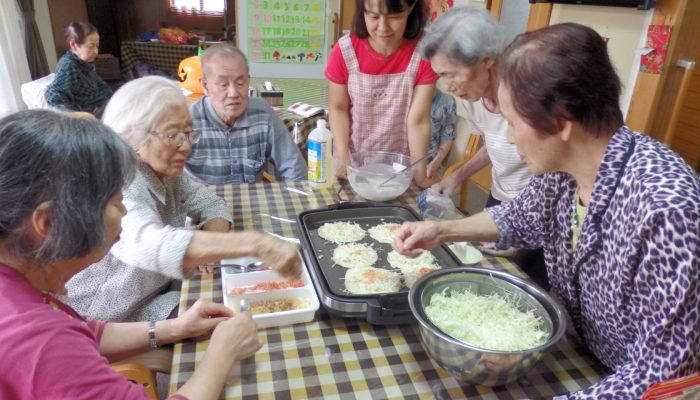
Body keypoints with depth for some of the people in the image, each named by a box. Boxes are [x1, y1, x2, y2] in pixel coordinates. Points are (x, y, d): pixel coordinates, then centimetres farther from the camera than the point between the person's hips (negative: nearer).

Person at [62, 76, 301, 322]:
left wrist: (210, 248, -18)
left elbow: (212, 205, 5)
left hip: (158, 289, 7)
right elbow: (151, 245, -47)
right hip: (112, 320, -7)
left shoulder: (165, 172, -5)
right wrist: (255, 244, -56)